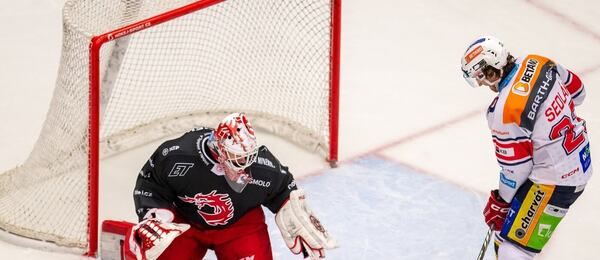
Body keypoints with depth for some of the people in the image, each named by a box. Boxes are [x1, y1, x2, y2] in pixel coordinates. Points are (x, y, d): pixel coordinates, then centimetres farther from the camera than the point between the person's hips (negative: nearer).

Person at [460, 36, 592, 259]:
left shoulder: (504, 112, -27)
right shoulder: (537, 63, -7)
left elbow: (516, 167, -18)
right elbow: (576, 91, 10)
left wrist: (500, 202, -1)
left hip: (556, 182, -10)